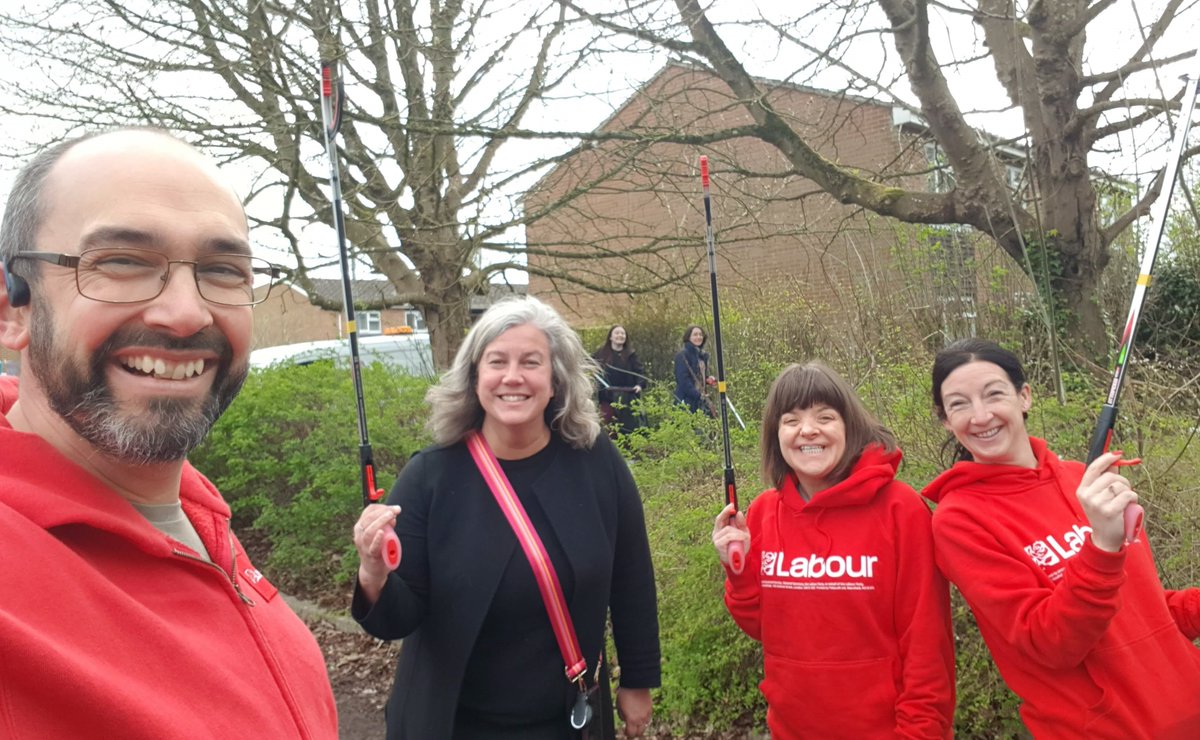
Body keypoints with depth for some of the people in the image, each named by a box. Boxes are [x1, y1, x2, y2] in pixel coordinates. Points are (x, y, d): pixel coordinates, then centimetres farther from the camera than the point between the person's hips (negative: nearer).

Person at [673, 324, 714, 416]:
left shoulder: (703, 355, 14)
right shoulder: (682, 355, -10)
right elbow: (683, 380, -17)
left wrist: (708, 379, 3)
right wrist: (699, 396, -20)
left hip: (700, 399, 8)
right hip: (687, 401, -8)